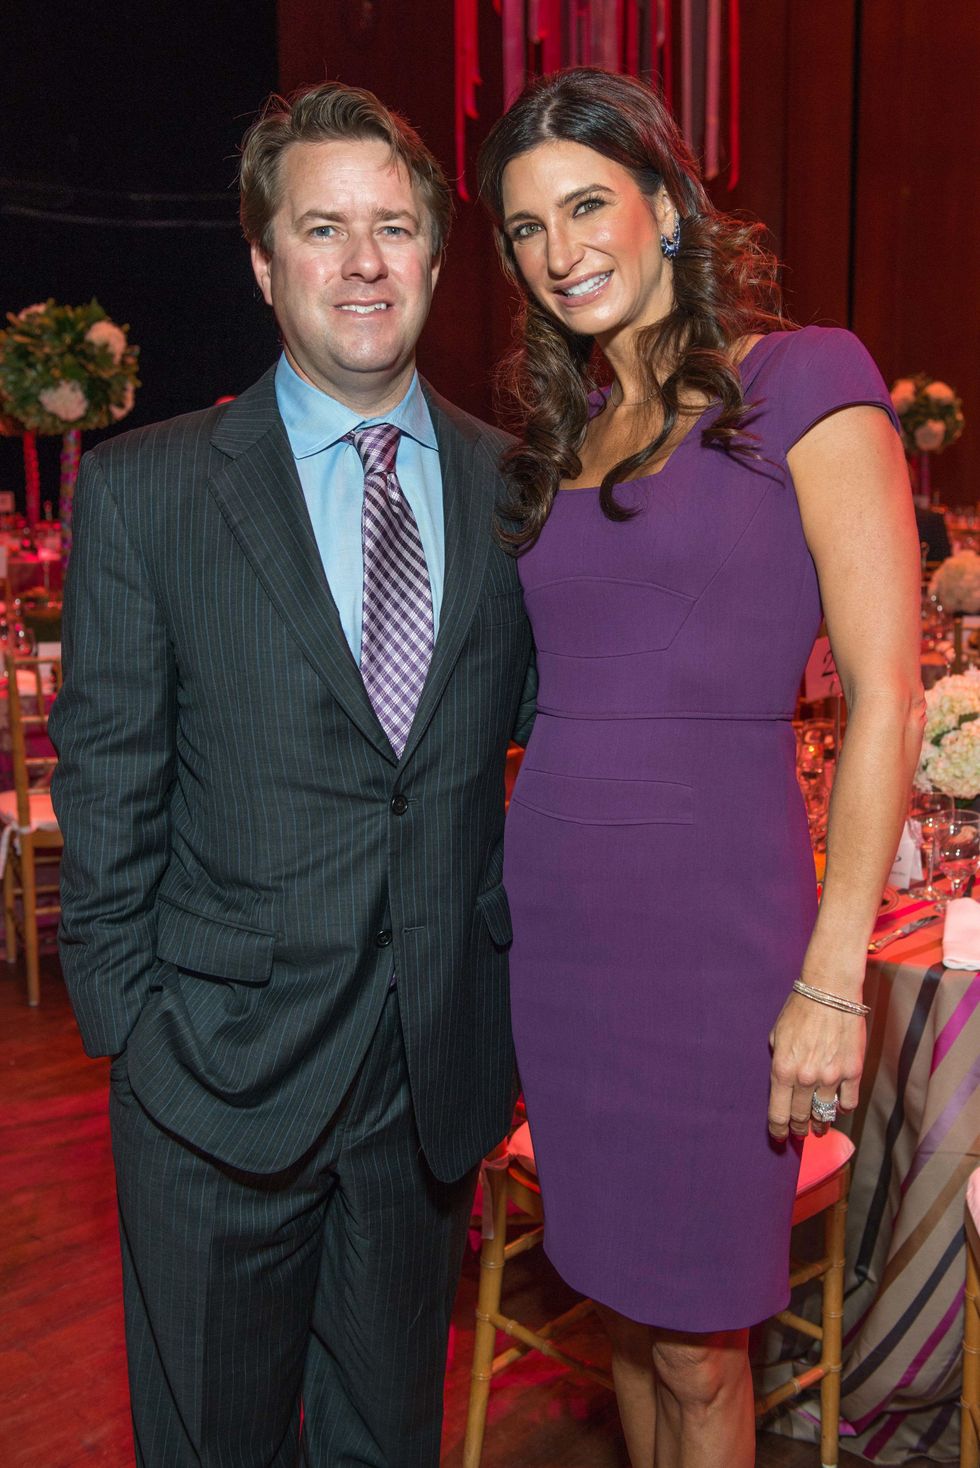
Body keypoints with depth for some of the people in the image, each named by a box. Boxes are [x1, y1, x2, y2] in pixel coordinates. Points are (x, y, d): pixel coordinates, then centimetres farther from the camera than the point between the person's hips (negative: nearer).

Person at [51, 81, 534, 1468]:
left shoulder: (513, 484, 2)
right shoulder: (143, 491, -6)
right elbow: (107, 789, -5)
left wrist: (513, 978, -1)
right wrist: (132, 1028, -6)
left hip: (439, 1065, 3)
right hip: (223, 1071, -2)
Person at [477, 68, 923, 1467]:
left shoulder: (803, 381, -5)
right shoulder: (556, 440, 12)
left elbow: (887, 697, -11)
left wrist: (832, 979, -15)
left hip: (715, 918, -5)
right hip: (558, 920, 5)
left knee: (696, 1346, 10)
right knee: (624, 1306, 20)